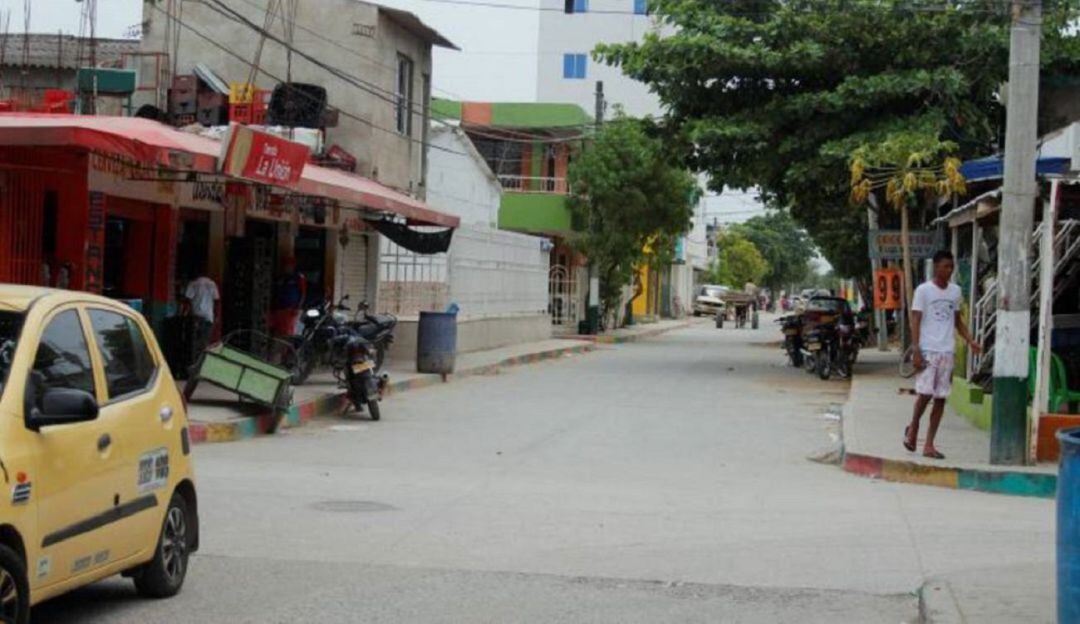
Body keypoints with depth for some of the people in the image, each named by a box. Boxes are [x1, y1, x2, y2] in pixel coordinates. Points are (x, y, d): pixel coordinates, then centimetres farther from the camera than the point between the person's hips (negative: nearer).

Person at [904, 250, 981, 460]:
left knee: (941, 398, 2)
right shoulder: (923, 290, -5)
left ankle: (929, 444, 7)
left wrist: (970, 340, 4)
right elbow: (915, 321, -6)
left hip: (947, 351, 5)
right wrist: (916, 351, -14)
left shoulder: (955, 291, 11)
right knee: (925, 393, -11)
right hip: (928, 350, -5)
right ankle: (913, 428, 16)